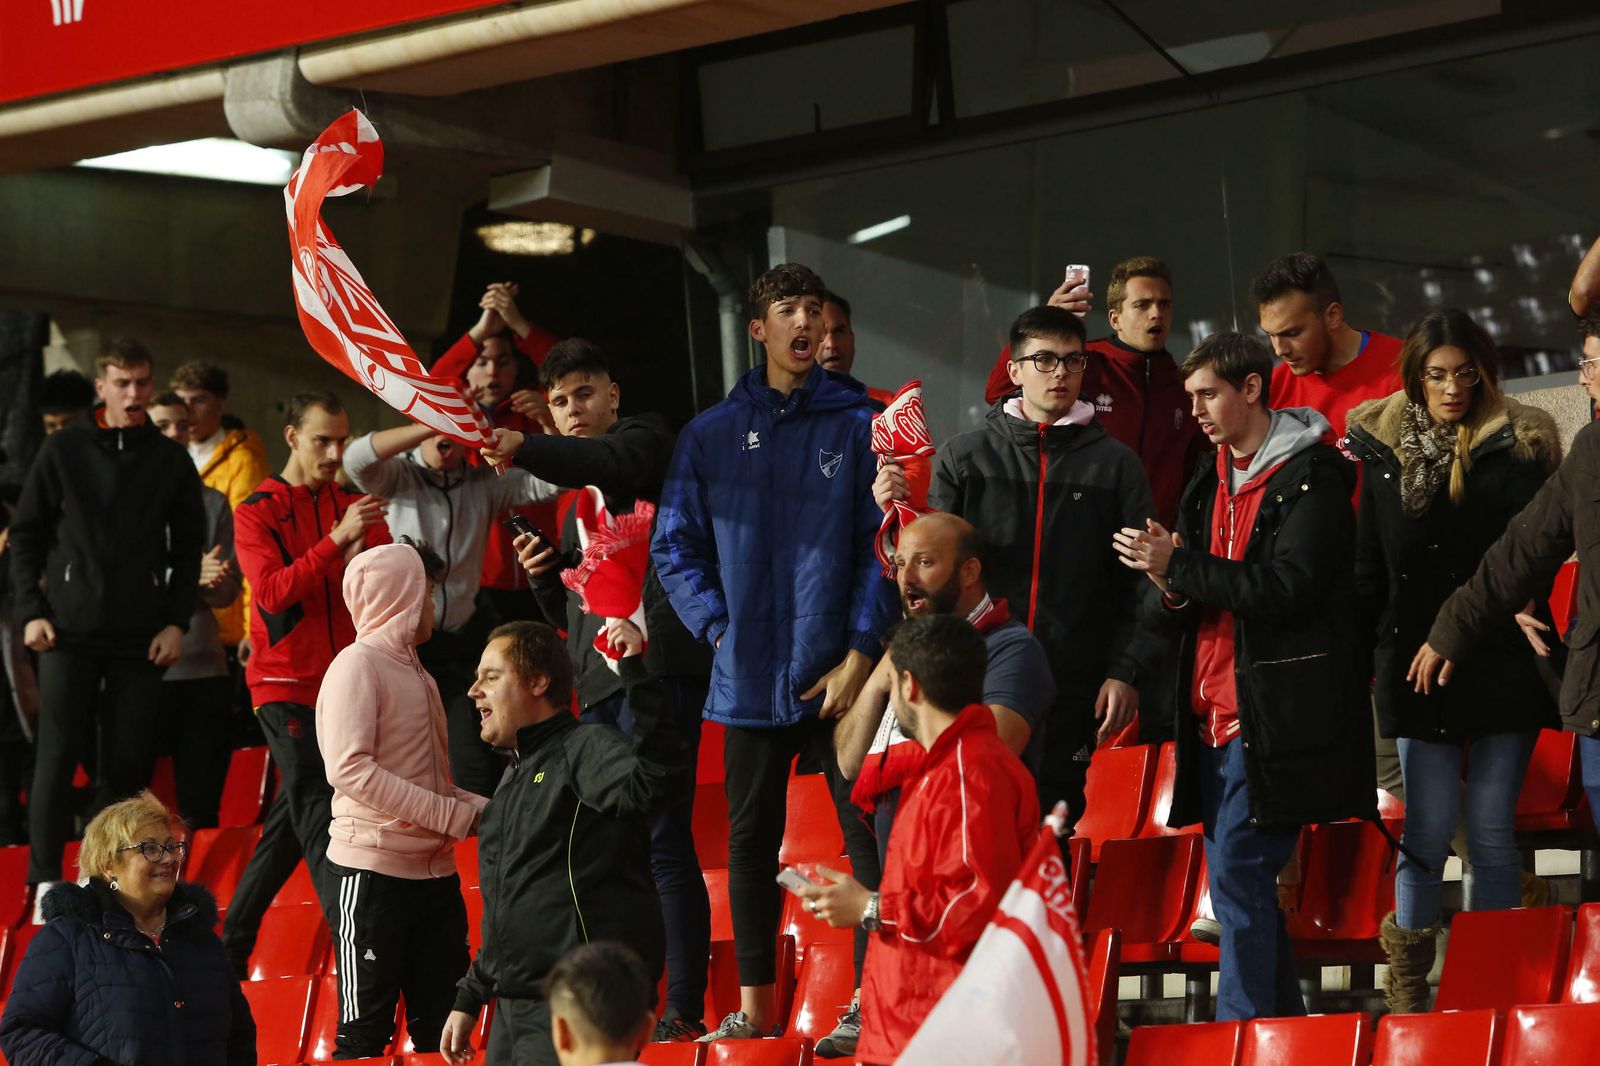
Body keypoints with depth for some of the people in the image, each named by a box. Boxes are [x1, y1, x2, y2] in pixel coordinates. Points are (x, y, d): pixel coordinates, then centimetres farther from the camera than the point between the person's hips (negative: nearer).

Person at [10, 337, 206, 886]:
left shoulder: (171, 460, 8)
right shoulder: (63, 450, 3)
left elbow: (188, 547, 11)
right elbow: (26, 534, 6)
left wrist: (177, 621, 0)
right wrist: (32, 612, -4)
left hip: (141, 636, 2)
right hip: (69, 633, -2)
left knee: (129, 761, 1)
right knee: (58, 757, -4)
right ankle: (44, 882, -1)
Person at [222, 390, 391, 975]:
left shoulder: (355, 506, 9)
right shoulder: (257, 512, -2)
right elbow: (272, 592, -16)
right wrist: (336, 541, -26)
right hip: (287, 684, -4)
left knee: (294, 818, 10)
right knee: (317, 815, -10)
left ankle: (235, 941, 21)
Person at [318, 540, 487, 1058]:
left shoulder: (418, 675, 19)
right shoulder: (358, 665, -8)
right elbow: (349, 768, -20)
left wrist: (485, 808, 0)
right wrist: (458, 816, -19)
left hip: (435, 873, 8)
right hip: (375, 870, -8)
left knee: (442, 1028, 8)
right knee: (366, 1030, -5)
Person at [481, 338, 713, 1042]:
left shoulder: (645, 438, 6)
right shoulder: (578, 504, 27)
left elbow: (611, 463, -19)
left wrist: (522, 450, -34)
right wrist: (544, 576, 7)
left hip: (656, 661, -9)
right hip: (599, 682, 9)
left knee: (662, 839, -14)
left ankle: (684, 1012, -15)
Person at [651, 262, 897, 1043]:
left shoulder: (859, 427, 1)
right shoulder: (710, 436, 7)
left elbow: (881, 545, -2)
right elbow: (676, 549, 8)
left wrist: (860, 654, -10)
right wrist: (719, 628, -4)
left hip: (839, 675, -2)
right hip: (751, 677, 3)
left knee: (868, 831, -4)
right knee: (750, 839, 9)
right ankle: (755, 1002, 18)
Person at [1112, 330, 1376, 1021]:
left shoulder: (1312, 479, -6)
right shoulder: (1209, 488, 19)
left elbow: (1286, 587, -18)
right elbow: (1166, 619, 17)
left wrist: (1178, 565, -16)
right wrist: (1172, 591, -7)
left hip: (1274, 716, -8)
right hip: (1215, 713, 8)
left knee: (1237, 873, -14)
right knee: (1245, 882, 9)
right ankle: (1285, 1028, 16)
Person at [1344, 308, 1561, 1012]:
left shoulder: (1516, 446, 0)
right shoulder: (1385, 451, 7)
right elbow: (1368, 571, 12)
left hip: (1502, 664, -1)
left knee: (1492, 832, 3)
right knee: (1428, 830, -1)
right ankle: (1407, 989, 8)